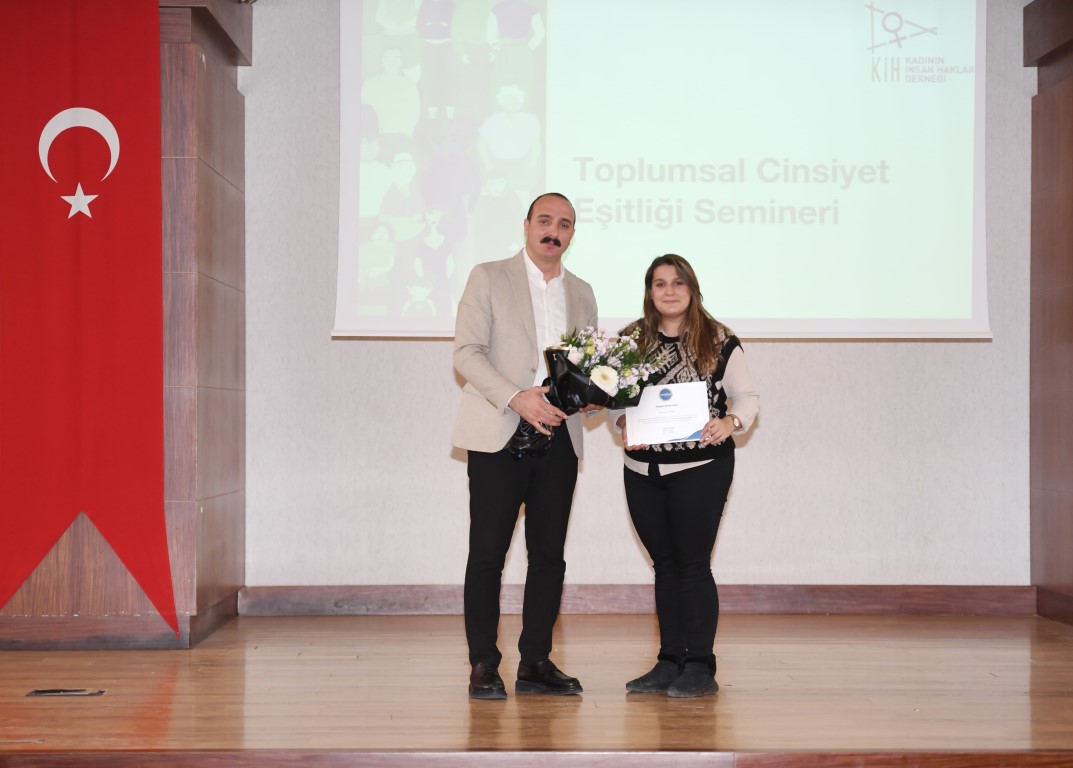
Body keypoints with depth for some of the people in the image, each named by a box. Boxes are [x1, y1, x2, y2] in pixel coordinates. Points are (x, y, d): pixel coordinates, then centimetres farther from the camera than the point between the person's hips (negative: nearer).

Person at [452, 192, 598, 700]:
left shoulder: (582, 294, 17)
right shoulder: (489, 278, 2)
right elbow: (466, 352, -7)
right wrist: (518, 398, -18)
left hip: (558, 438, 5)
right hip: (499, 435, -4)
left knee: (549, 554, 5)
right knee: (488, 553, -2)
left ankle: (535, 663, 14)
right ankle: (483, 666, 5)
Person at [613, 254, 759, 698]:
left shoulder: (718, 341, -3)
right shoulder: (631, 340, 6)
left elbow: (747, 397, 0)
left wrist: (730, 423, -20)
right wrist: (623, 424, -10)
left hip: (701, 467, -4)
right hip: (643, 470, 4)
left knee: (693, 564, -3)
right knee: (665, 565, 11)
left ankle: (700, 667, 4)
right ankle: (670, 662, 18)